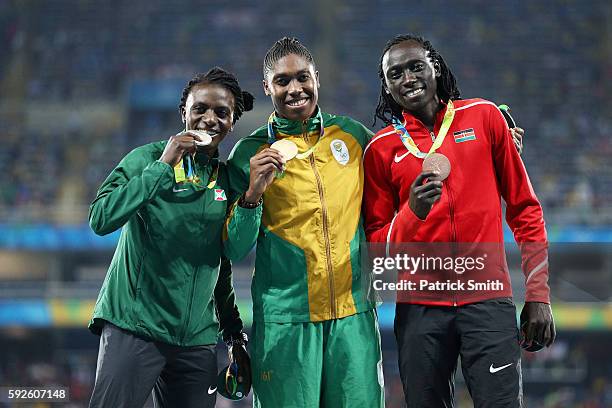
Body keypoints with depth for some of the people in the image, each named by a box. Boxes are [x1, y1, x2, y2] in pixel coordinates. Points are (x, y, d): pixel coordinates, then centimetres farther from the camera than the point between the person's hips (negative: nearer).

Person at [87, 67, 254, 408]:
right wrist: (163, 166, -17)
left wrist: (233, 329, 20)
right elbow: (101, 220, -17)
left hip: (198, 339, 5)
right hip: (134, 328, -5)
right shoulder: (147, 159, -3)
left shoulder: (228, 179, 11)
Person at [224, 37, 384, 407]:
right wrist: (252, 194, -17)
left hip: (353, 311, 2)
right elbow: (235, 251, -2)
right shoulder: (250, 154, 1)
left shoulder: (352, 134, 8)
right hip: (284, 318, -2)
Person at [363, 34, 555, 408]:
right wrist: (412, 212, -14)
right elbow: (376, 243, 6)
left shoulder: (484, 117, 5)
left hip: (488, 298, -1)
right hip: (420, 306, 1)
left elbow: (524, 207, 8)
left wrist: (538, 294, 3)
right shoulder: (381, 149, 5)